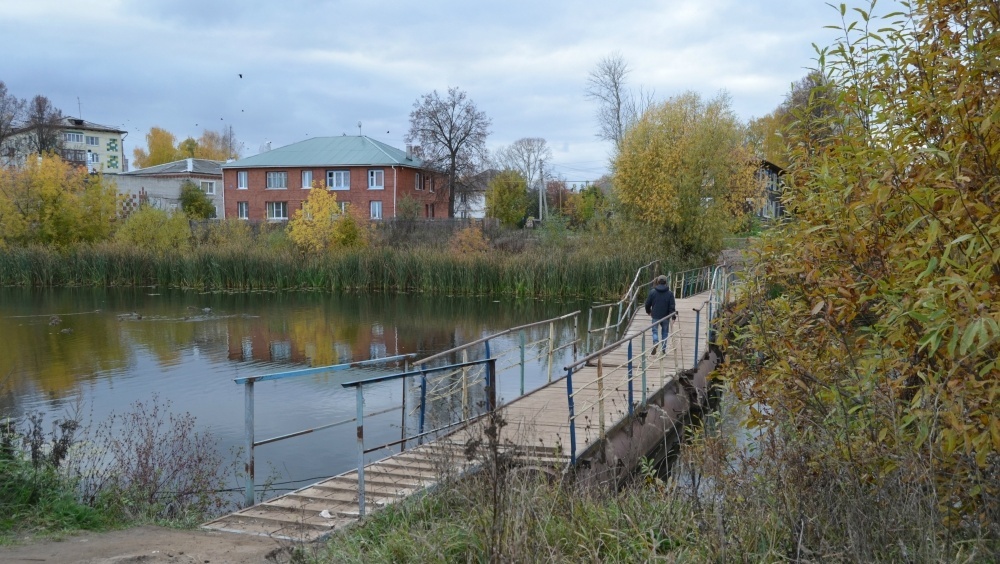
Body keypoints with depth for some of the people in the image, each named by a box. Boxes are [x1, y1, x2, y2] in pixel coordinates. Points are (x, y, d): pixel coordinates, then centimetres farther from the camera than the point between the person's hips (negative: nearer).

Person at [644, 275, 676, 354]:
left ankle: (655, 342, -17)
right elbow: (672, 306, -9)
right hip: (666, 316, 0)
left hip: (655, 316, 0)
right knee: (665, 332, 15)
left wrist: (648, 311, 20)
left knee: (655, 330, 12)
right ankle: (664, 348, 15)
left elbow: (647, 304, 1)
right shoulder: (669, 293, -6)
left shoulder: (652, 292, -6)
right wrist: (673, 315, 0)